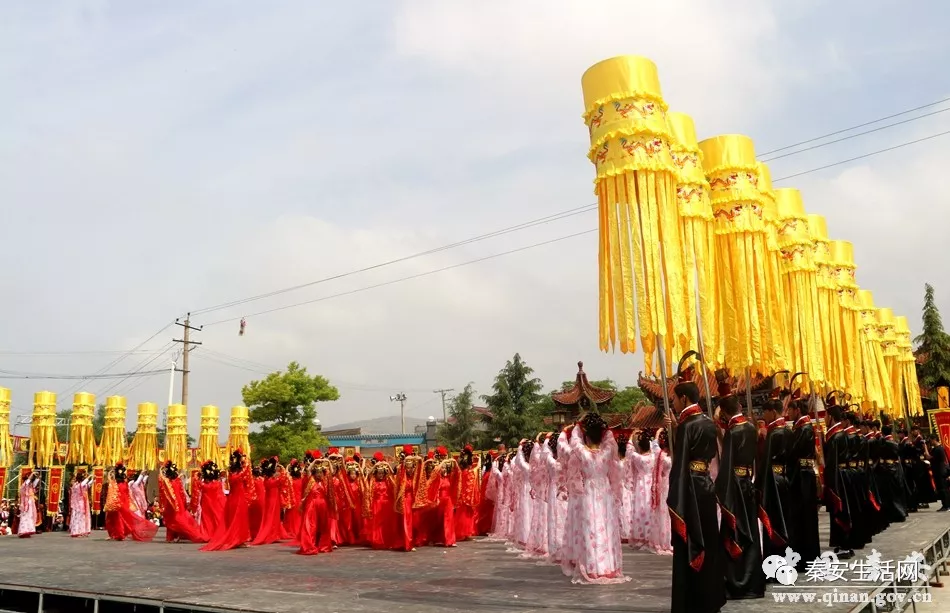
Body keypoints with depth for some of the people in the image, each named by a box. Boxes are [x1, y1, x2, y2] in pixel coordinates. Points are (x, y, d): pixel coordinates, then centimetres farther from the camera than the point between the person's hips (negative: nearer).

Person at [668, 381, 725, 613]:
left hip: (690, 488, -8)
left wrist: (674, 498, -15)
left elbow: (680, 464, -17)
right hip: (707, 485, 8)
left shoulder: (686, 426, -14)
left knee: (687, 544, -1)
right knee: (708, 542, 15)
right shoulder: (709, 424, 9)